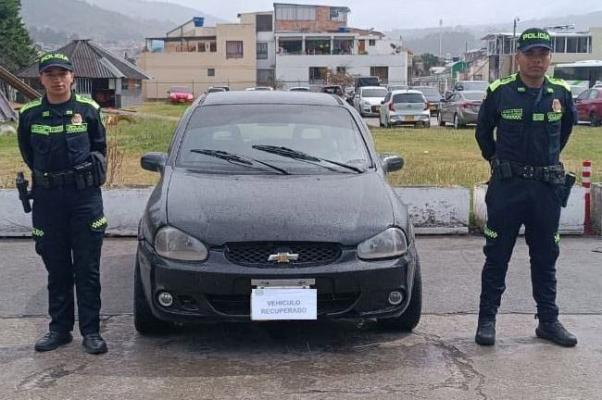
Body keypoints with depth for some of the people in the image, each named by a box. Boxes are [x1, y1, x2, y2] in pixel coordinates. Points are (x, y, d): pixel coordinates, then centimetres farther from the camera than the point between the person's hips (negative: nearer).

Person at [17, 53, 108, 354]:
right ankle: (59, 328, 21)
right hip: (47, 199, 2)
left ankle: (90, 331, 9)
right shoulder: (29, 114, 2)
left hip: (85, 197, -1)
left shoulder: (88, 110, 0)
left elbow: (99, 148, 12)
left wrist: (86, 176, 6)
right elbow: (27, 153, 16)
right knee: (57, 269, 10)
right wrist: (46, 176, 12)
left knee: (87, 269, 2)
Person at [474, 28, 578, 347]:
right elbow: (483, 133, 11)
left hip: (547, 188, 3)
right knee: (497, 257, 3)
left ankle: (548, 321, 22)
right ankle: (487, 319, 13)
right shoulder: (500, 93, -5)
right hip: (507, 187, -3)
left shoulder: (561, 94, 2)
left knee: (545, 258, 12)